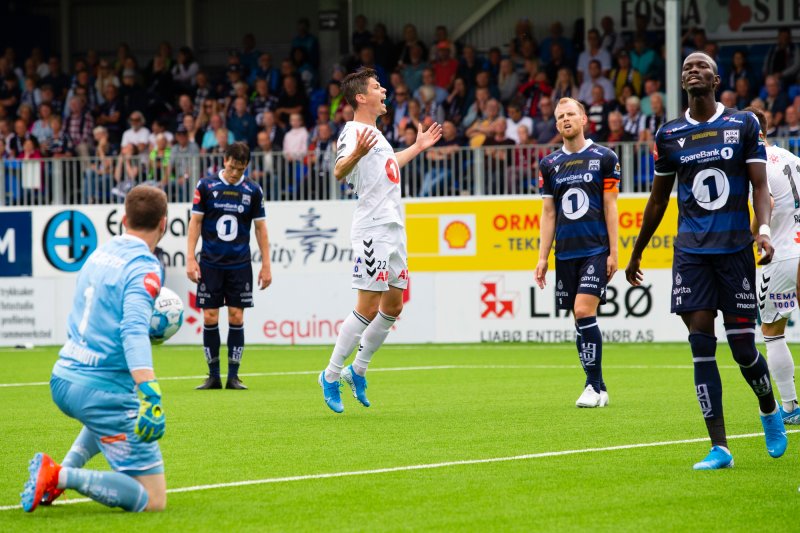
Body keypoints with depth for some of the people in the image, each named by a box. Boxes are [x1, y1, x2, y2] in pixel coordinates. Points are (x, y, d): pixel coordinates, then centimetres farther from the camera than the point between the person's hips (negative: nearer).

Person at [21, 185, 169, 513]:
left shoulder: (100, 252, 8)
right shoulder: (144, 267, -14)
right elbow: (134, 332, -29)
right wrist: (150, 393, -39)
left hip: (62, 381, 8)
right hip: (103, 391, -8)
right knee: (153, 501, -5)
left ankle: (67, 467, 22)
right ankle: (62, 476, -18)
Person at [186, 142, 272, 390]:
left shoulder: (253, 190, 2)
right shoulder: (206, 186, 0)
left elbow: (260, 228, 7)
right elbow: (195, 221, 3)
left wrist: (266, 265, 4)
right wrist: (190, 258, -4)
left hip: (240, 264, 0)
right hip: (211, 263, 0)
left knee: (236, 318, -2)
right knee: (210, 318, -2)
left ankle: (233, 376, 4)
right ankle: (213, 376, 6)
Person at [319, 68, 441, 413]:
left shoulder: (374, 132, 18)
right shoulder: (353, 131, -12)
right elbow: (339, 171, -29)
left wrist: (417, 147, 42)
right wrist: (356, 154, -49)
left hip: (393, 229, 10)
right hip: (372, 230, -10)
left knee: (393, 307, 11)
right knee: (368, 309, -10)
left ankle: (357, 371, 21)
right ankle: (331, 376, -1)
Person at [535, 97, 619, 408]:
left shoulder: (604, 158, 0)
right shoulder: (549, 164, 11)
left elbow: (610, 206, 0)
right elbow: (548, 213, 13)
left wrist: (613, 252, -5)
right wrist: (543, 257, 8)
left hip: (596, 250, -4)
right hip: (565, 252, 4)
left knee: (584, 312, -17)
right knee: (580, 320, 5)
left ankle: (594, 386, -10)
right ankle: (597, 388, 12)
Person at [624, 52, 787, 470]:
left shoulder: (743, 124, 2)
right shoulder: (669, 135, 7)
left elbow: (759, 185, -2)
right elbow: (658, 198, 17)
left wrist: (764, 228, -21)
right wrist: (636, 254, 21)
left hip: (735, 247, -2)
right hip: (691, 251, 2)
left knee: (743, 348, -2)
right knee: (701, 345, -6)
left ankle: (769, 411, 30)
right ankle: (719, 448, -5)